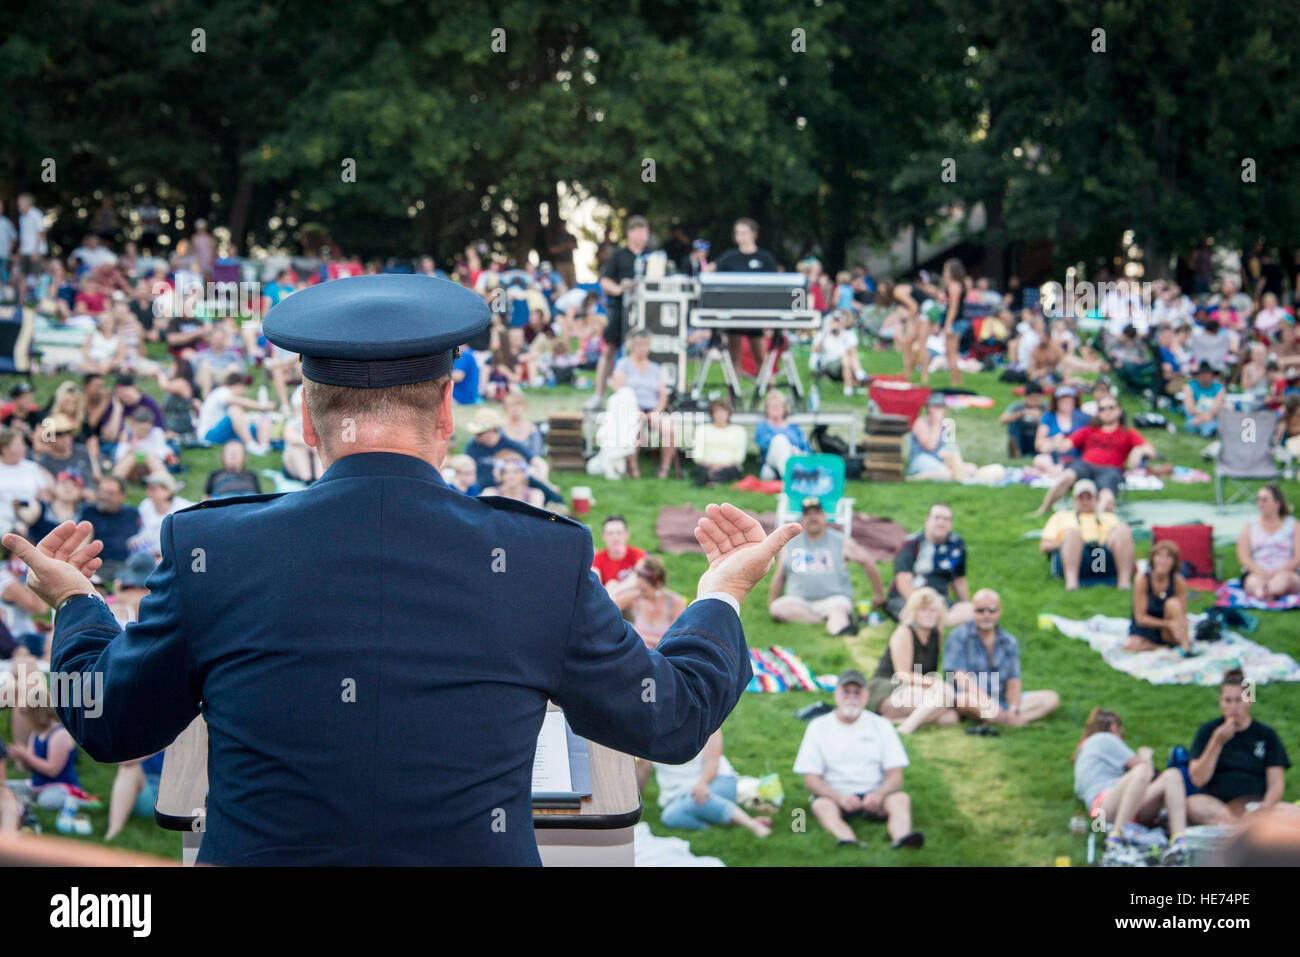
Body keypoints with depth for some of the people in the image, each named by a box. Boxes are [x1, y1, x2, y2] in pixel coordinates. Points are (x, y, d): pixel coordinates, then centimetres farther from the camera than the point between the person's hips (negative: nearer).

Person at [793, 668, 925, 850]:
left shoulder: (881, 725, 11)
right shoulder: (818, 727, 8)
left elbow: (895, 775, 4)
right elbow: (810, 779, -1)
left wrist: (879, 794, -21)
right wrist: (839, 798, -21)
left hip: (874, 796, 2)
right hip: (834, 796, -1)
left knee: (901, 799, -28)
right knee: (821, 805, -34)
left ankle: (901, 838, -58)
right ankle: (850, 842, -62)